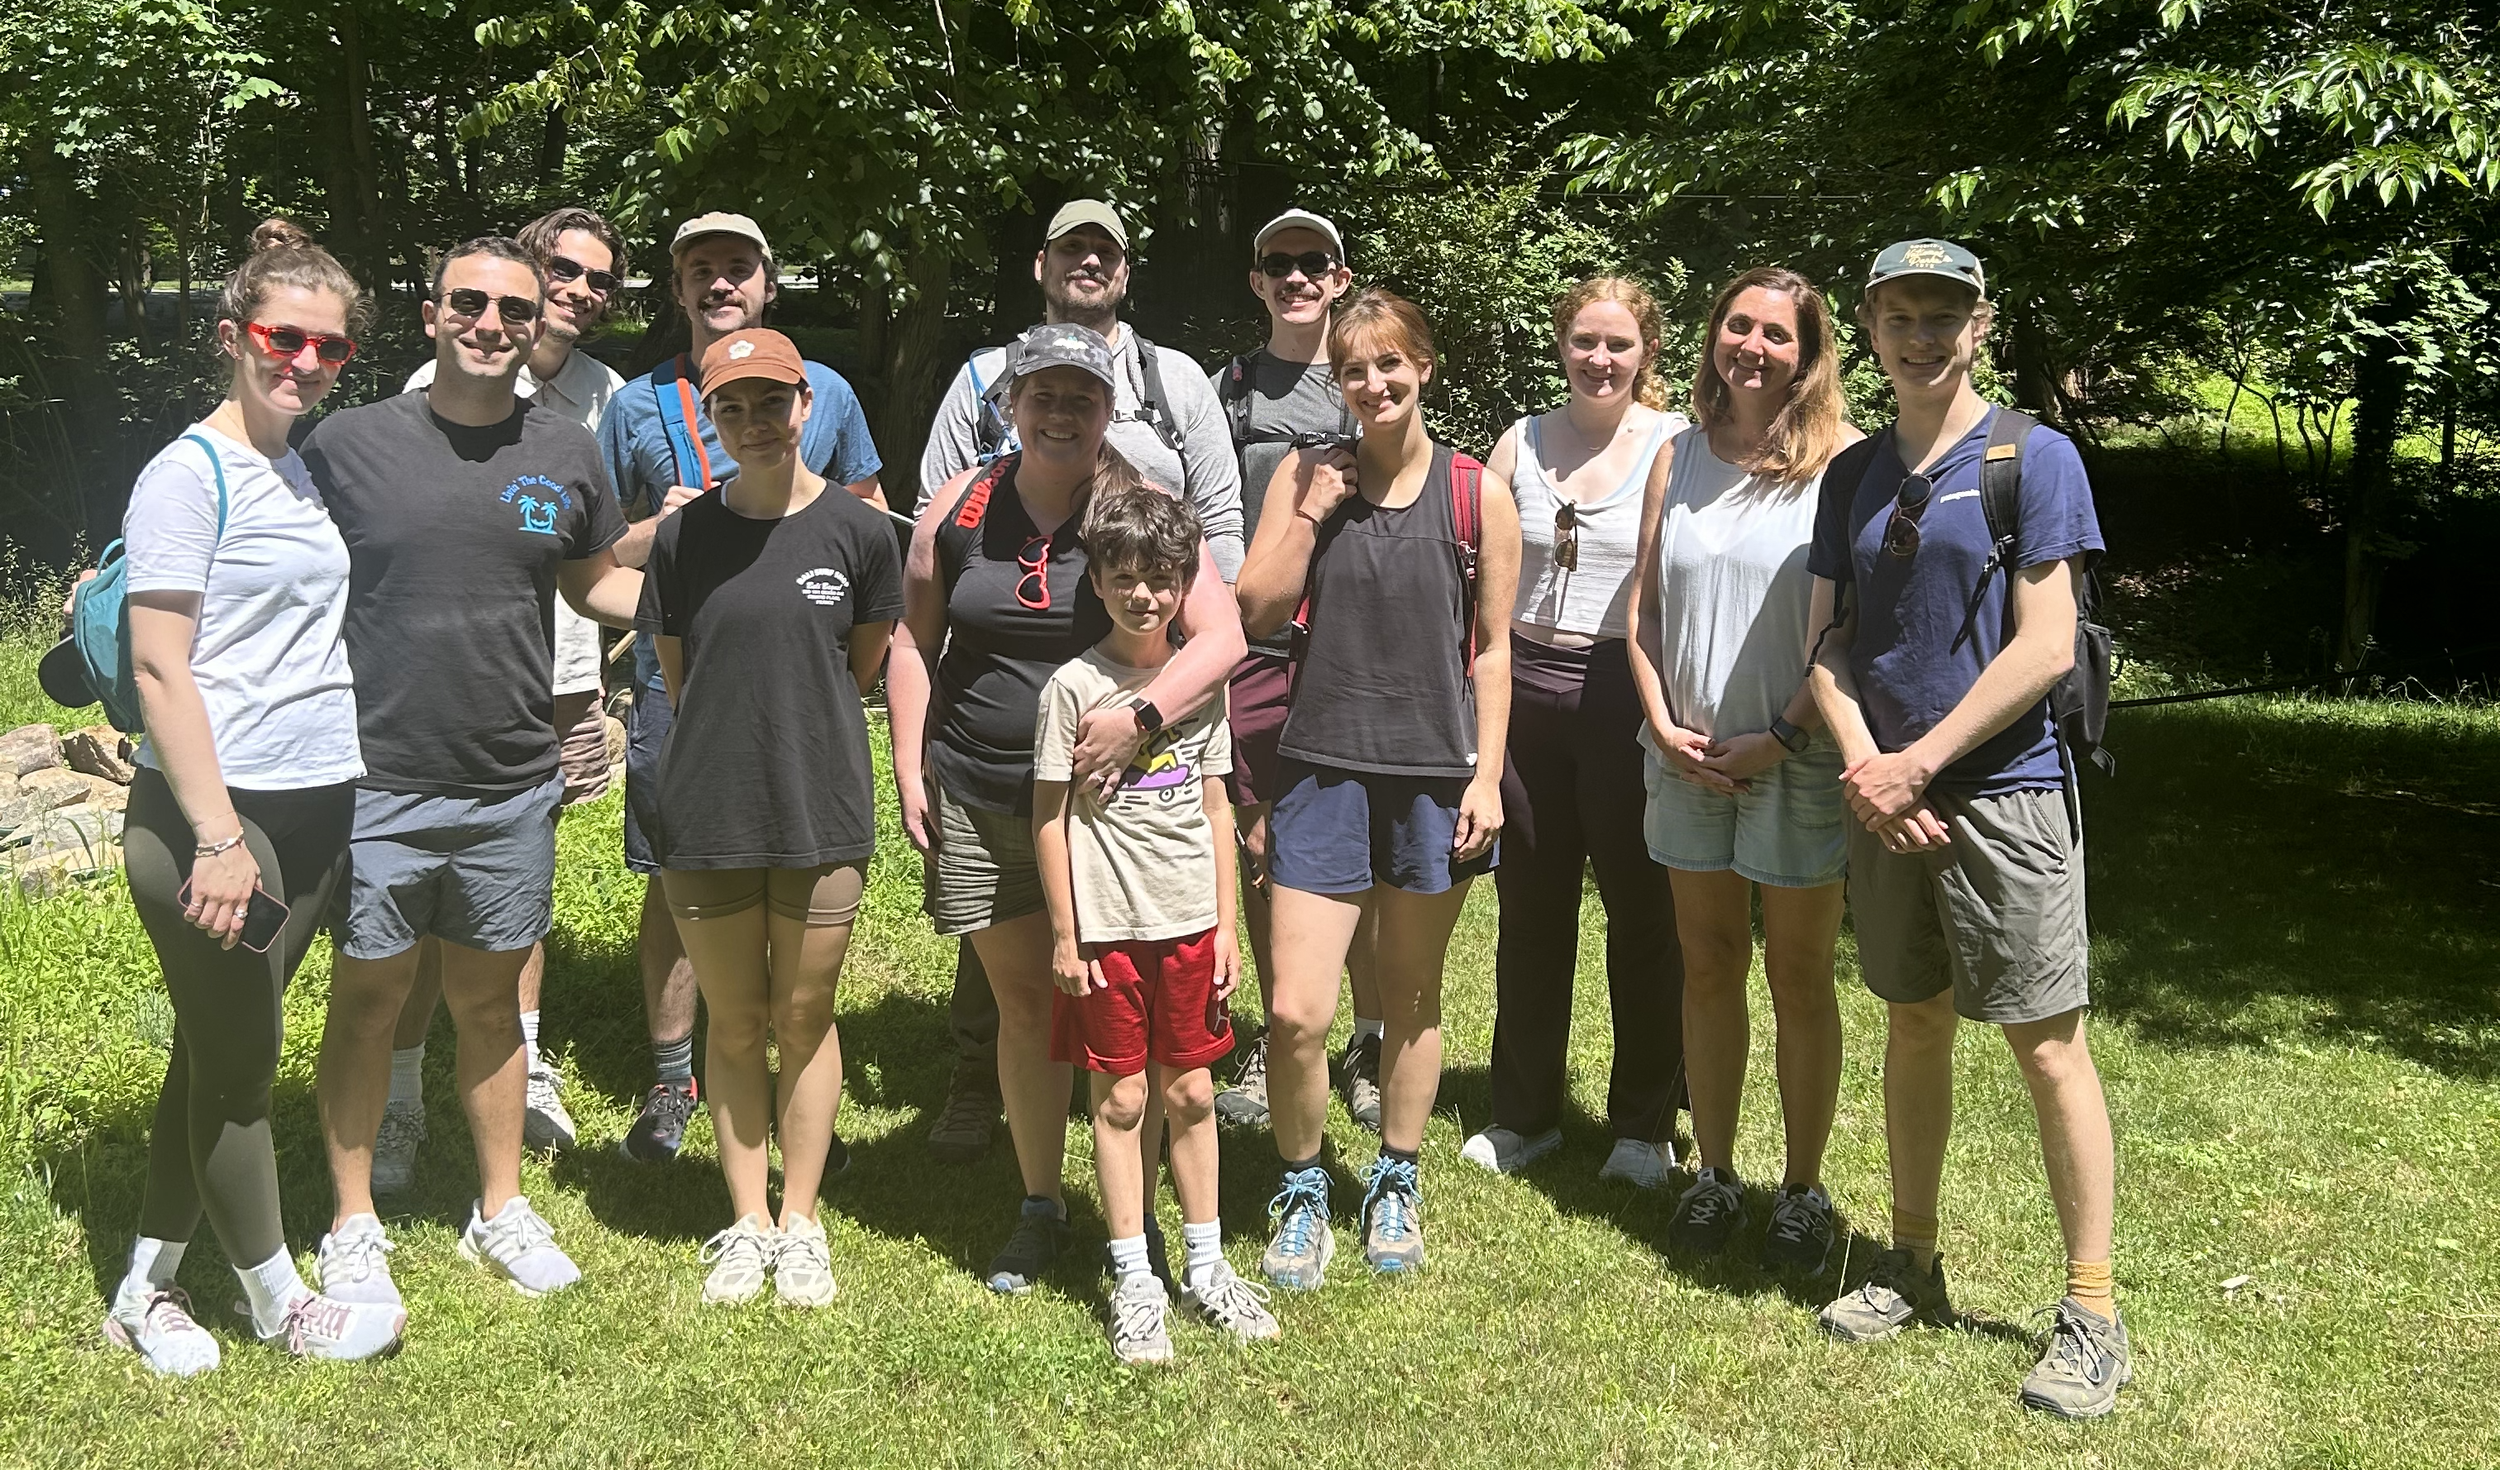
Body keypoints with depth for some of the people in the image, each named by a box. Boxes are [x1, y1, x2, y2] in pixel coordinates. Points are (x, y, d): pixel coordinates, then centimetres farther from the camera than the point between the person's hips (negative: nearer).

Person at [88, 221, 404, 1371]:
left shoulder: (309, 466, 11)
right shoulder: (189, 475, -11)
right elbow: (158, 669, -15)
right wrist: (217, 837, -20)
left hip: (315, 807, 7)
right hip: (212, 813, -7)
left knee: (217, 1050, 14)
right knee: (238, 1057, 6)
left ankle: (147, 1288, 28)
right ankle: (276, 1301, 22)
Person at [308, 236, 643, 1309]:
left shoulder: (567, 454, 3)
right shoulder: (349, 443, -4)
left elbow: (599, 582, 16)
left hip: (514, 787, 2)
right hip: (375, 783, -2)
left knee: (490, 999, 15)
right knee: (369, 998, 9)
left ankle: (501, 1209, 31)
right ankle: (353, 1227, 26)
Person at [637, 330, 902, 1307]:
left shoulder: (857, 532, -4)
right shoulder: (684, 536, 0)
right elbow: (675, 677, 10)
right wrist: (737, 733, 10)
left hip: (822, 812, -1)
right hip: (706, 814, 1)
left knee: (805, 1019, 10)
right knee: (734, 1022, 11)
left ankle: (799, 1222, 25)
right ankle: (747, 1221, 26)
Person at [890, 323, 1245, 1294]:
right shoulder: (960, 507, 5)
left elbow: (1223, 637, -13)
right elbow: (915, 641, 13)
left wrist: (1142, 715, -27)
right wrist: (909, 767, 5)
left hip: (1107, 799, -3)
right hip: (977, 802, 3)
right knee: (1023, 999, 11)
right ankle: (1039, 1208, 26)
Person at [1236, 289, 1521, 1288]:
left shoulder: (1478, 494, 0)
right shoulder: (1307, 476, 3)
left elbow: (1492, 647, 3)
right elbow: (1258, 613, -2)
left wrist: (1486, 775, -3)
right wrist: (1313, 512, -9)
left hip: (1436, 776, 0)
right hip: (1324, 772, 0)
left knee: (1411, 1001, 14)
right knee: (1296, 1014, -6)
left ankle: (1395, 1185, 34)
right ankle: (1302, 1191, 19)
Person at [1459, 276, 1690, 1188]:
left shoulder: (1673, 447, -2)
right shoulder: (1522, 443, 9)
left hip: (1625, 694, -3)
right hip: (1526, 689, 4)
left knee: (1643, 914, 4)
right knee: (1530, 908, 12)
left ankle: (1646, 1125, 20)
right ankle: (1525, 1114, 26)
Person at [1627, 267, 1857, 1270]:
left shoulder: (1842, 462, -7)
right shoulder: (1680, 456, 8)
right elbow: (1644, 605, 9)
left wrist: (1782, 738, -14)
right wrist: (1662, 724, -3)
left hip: (1796, 756, -4)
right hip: (1688, 755, 4)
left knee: (1798, 974, 5)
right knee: (1707, 966, 12)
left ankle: (1803, 1190, 19)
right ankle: (1713, 1173, 25)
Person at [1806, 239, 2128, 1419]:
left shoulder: (2034, 458, -5)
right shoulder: (1855, 477, 11)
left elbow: (2045, 646, -11)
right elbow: (1828, 643, 9)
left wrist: (1920, 763, -13)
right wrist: (1863, 765, -8)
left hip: (2004, 789, -5)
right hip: (1887, 795, 5)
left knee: (2047, 1043, -2)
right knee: (1913, 1025, 14)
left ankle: (2092, 1312, 9)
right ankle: (1913, 1267, 28)